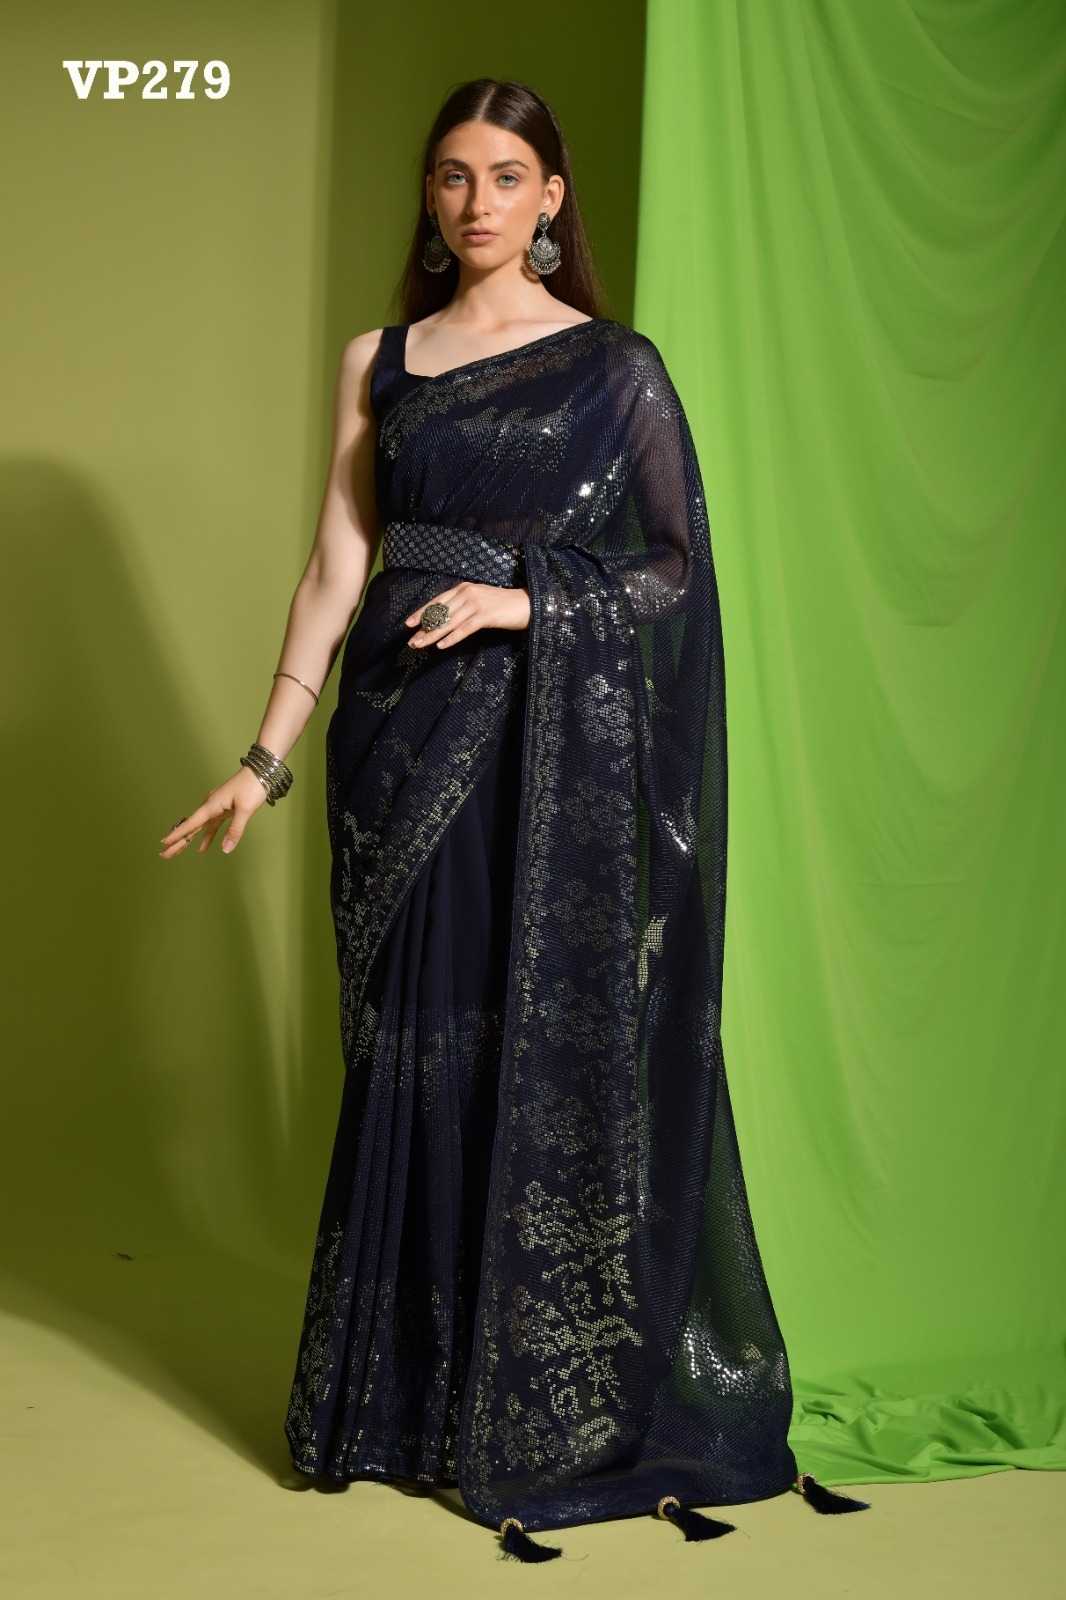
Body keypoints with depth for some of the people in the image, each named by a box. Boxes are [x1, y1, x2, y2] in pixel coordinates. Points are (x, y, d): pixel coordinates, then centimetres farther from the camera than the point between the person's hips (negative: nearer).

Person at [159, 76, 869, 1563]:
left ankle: (563, 1408, 12)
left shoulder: (616, 365, 2)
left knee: (562, 1061, 0)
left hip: (562, 748, -3)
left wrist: (527, 601, -14)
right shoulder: (379, 361, 10)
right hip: (408, 741, 3)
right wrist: (269, 754, 2)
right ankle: (413, 1390, 19)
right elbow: (337, 567, 8)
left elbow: (678, 565, 1)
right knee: (417, 1057, 6)